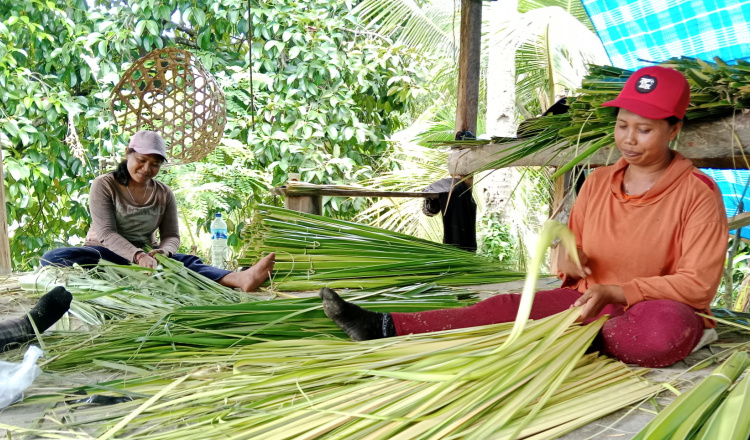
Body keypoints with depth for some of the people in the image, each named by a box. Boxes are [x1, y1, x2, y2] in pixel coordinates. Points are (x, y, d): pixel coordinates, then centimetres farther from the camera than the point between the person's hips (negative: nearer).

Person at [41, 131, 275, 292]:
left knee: (187, 262, -29)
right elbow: (106, 233, -16)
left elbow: (171, 236, 2)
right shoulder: (104, 185, -5)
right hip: (104, 253, -2)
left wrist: (161, 252, -25)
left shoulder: (164, 194, 6)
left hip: (146, 255, 2)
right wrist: (138, 256, -35)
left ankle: (239, 279, -57)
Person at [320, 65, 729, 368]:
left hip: (648, 310, -3)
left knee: (670, 326, -39)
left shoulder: (698, 194, -10)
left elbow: (697, 284, -14)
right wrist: (567, 255, -11)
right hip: (586, 301, 4)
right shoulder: (597, 182, 5)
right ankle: (387, 328, -24)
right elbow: (572, 242, 15)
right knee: (508, 306, -18)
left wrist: (613, 292, -24)